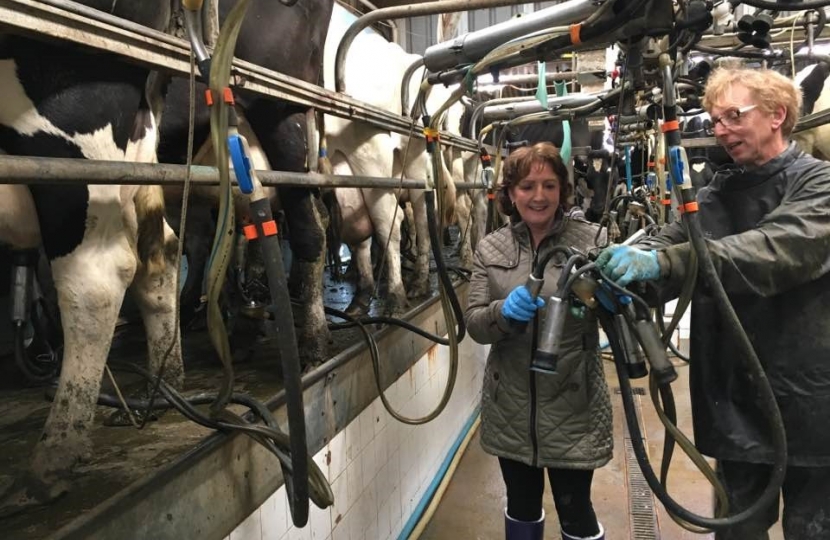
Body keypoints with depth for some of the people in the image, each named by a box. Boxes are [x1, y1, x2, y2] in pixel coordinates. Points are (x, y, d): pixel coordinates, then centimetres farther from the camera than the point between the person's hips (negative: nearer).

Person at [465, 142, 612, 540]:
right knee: (522, 505, 19)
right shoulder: (490, 249, 1)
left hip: (572, 406, -2)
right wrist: (504, 312, -25)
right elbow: (474, 324, -3)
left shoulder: (590, 239, -5)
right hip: (510, 406, 3)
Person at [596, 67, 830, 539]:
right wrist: (609, 274, -28)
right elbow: (665, 244, -6)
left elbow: (783, 248, -28)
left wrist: (663, 261, -40)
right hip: (735, 402, 4)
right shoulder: (716, 196, 9)